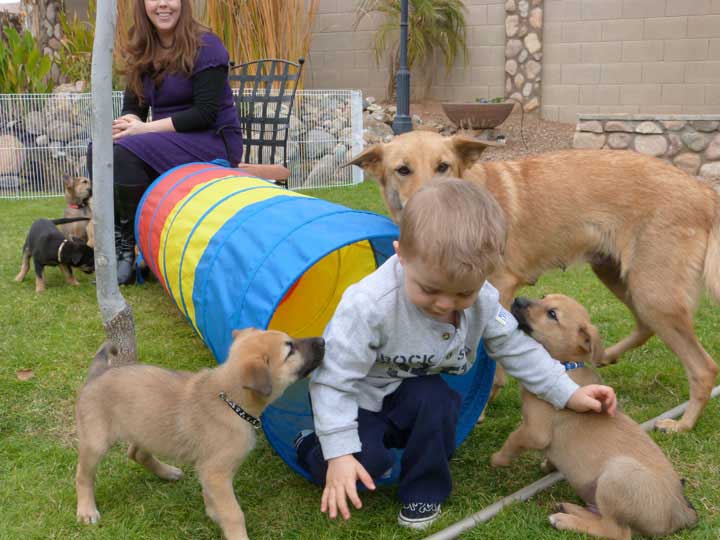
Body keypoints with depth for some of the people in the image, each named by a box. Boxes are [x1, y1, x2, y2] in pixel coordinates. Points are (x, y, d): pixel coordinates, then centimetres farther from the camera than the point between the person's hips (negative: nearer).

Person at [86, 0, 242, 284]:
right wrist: (130, 124, -19)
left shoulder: (205, 46, -11)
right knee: (99, 151, -13)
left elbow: (205, 113, -18)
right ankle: (115, 237, -12)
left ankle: (131, 244, -13)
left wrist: (146, 128, -21)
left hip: (214, 139, -7)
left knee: (126, 155, -27)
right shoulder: (142, 52, 10)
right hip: (171, 140, 7)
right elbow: (132, 107, 7)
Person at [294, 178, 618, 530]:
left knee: (437, 398, -27)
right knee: (367, 460, -26)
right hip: (359, 399, -4)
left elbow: (515, 348, -1)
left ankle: (422, 493, -5)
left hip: (413, 396, 5)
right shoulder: (370, 305, -35)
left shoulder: (481, 301, -17)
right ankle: (312, 447, 9)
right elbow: (335, 377, -30)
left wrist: (568, 393, -6)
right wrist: (340, 452, -32)